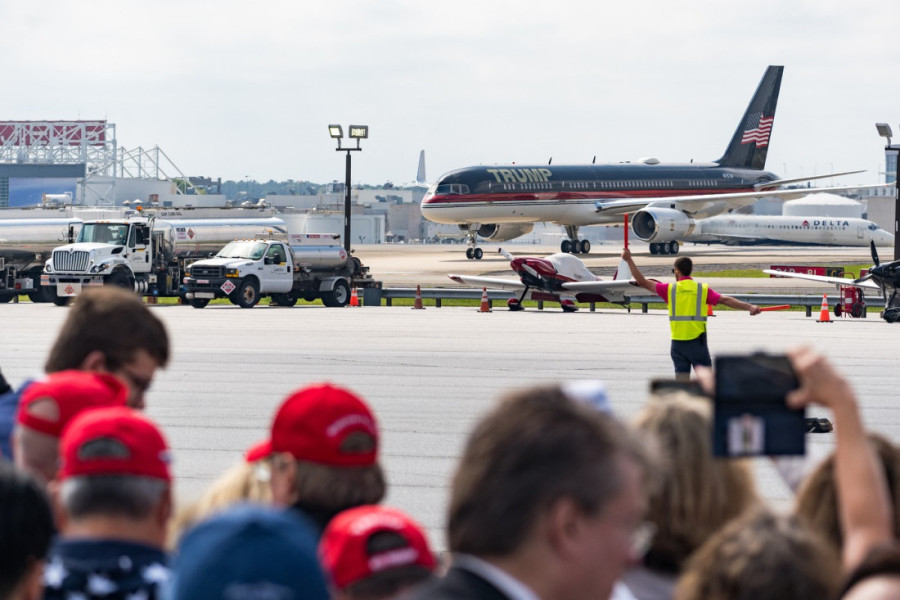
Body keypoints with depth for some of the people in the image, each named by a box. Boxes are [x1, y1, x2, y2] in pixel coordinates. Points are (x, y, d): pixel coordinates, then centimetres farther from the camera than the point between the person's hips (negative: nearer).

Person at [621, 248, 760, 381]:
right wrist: (749, 307, -10)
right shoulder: (702, 289, -1)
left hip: (678, 342, 2)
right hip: (697, 340, -2)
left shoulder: (669, 289, 2)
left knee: (681, 378, 6)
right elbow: (725, 300, -9)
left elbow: (642, 282, 5)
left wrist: (629, 260, 12)